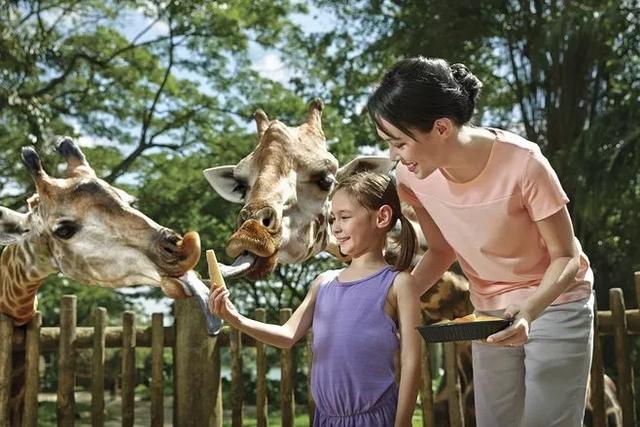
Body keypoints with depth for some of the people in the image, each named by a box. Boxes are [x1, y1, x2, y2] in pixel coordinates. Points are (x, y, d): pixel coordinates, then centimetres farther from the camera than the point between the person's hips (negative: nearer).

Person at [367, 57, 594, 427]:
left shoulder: (522, 163, -31)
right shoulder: (413, 176, -17)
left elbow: (566, 256, -19)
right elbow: (441, 251, -1)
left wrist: (529, 310, -37)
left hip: (555, 301, -4)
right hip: (490, 311, 4)